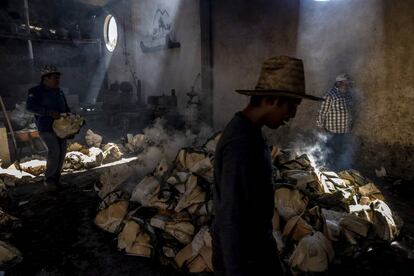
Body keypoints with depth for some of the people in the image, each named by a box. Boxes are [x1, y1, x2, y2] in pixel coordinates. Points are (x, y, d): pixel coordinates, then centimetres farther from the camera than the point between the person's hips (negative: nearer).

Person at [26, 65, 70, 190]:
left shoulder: (59, 92, 14)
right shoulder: (37, 91, -6)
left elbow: (66, 108, 22)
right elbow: (30, 106, -20)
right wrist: (49, 112, -28)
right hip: (46, 129, -7)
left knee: (62, 153, 4)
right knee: (54, 152, -17)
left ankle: (56, 179, 17)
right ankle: (48, 180, 0)